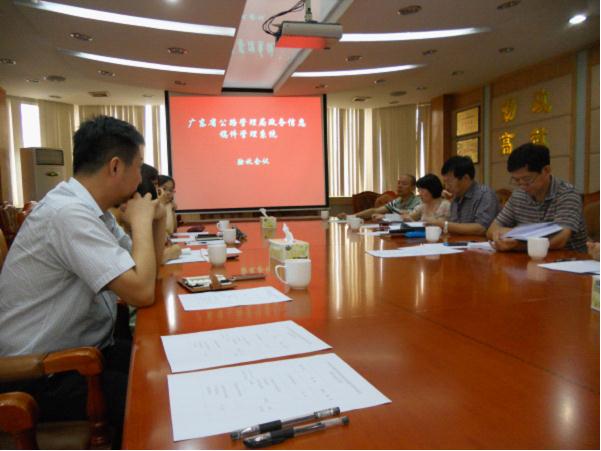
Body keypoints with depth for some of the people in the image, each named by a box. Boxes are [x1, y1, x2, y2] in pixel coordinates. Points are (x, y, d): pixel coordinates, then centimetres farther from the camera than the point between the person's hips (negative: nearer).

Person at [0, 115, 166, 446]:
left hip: (82, 350, 9)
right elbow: (142, 292, -30)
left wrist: (156, 220, -4)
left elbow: (143, 272, 12)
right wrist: (140, 221, -18)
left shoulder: (89, 207, 4)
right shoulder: (69, 212, -26)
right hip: (43, 376, -9)